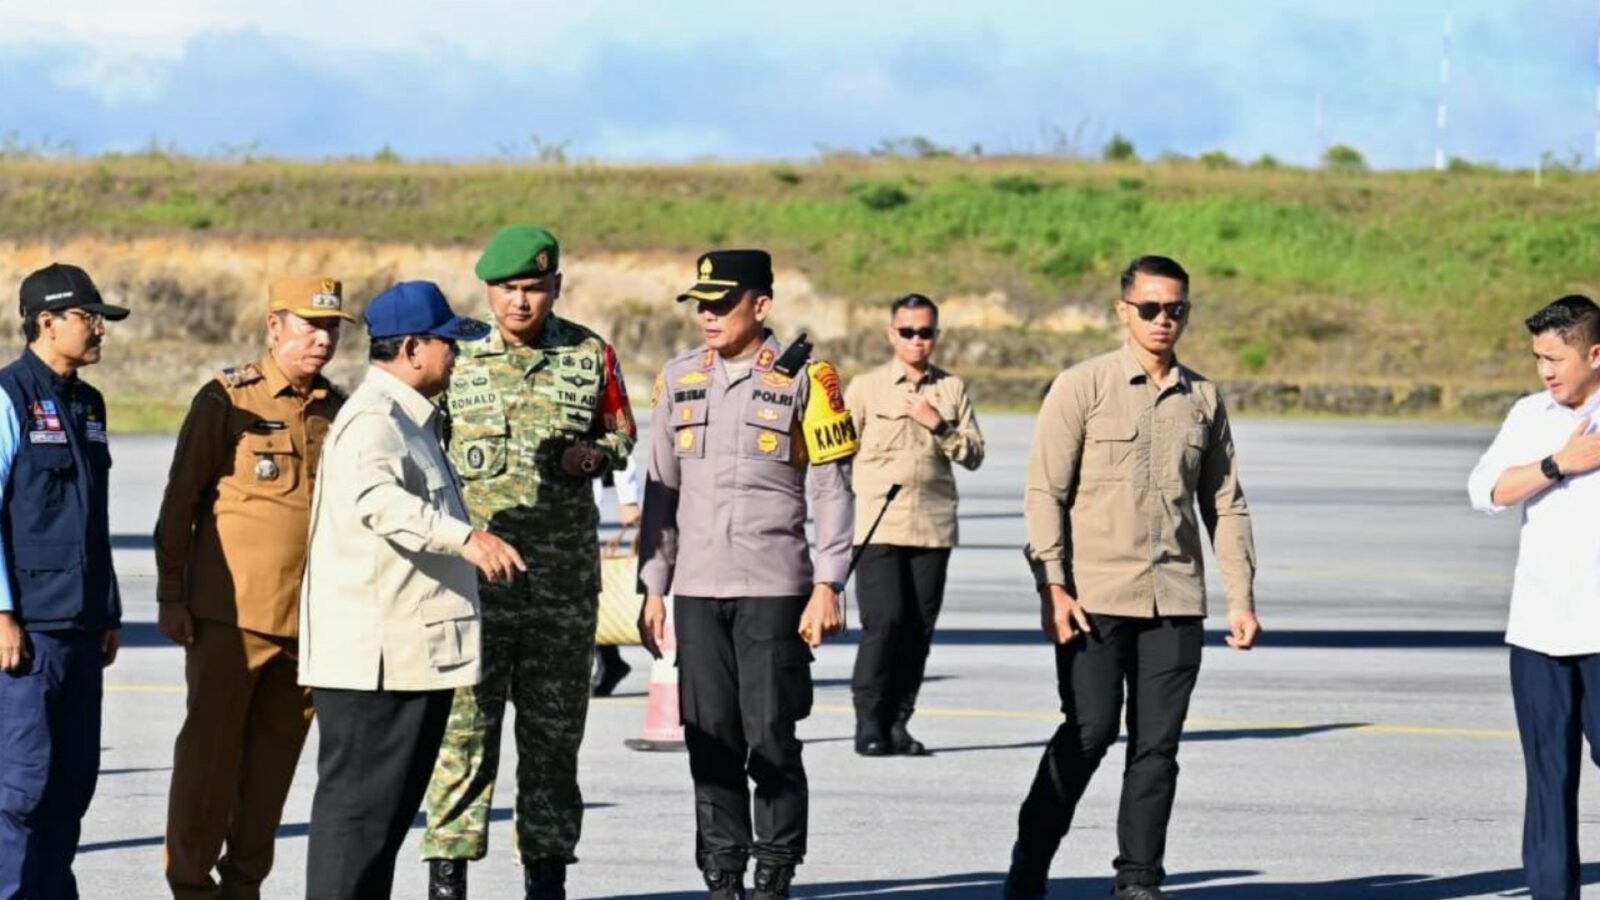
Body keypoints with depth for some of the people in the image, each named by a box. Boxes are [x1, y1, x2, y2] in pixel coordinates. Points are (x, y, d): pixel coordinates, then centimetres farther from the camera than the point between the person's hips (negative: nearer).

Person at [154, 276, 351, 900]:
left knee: (275, 755, 8)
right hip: (230, 614, -5)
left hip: (310, 616, 5)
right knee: (210, 753, 0)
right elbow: (179, 504, -3)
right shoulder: (227, 401, -4)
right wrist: (171, 597, -7)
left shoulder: (338, 411, 11)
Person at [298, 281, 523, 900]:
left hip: (412, 654, 11)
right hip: (374, 656, -11)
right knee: (358, 801, -8)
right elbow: (375, 498, -36)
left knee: (391, 803, 14)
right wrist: (465, 538, -47)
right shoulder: (374, 419, -16)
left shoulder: (408, 418, 20)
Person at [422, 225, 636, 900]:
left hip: (564, 573, 2)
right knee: (465, 723, -6)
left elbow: (620, 431, 19)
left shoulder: (590, 356, 6)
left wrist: (595, 453, -4)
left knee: (554, 728, 8)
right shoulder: (455, 355, 2)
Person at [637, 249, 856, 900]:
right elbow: (660, 491, 14)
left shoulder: (803, 380, -1)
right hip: (696, 590, 4)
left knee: (771, 740, -3)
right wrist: (653, 589, 10)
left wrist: (827, 587, -8)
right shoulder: (678, 380, 11)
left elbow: (831, 491, -1)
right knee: (711, 743, 4)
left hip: (774, 589, -4)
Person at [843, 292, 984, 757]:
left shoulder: (952, 389, 11)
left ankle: (897, 722, 10)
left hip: (933, 526, 3)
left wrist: (939, 426, -8)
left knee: (919, 628, 2)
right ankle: (869, 721, -2)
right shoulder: (865, 388, 6)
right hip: (877, 525, -3)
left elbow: (974, 454, 6)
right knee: (884, 622, -12)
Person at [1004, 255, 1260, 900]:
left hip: (1176, 601, 4)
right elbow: (1045, 492, -3)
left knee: (1157, 743, 3)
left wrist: (1241, 598, 8)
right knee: (1089, 732, -6)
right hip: (1094, 597, -4)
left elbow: (1225, 505, 14)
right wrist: (1051, 587, -11)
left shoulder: (1203, 399, 11)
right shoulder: (1082, 387, -1)